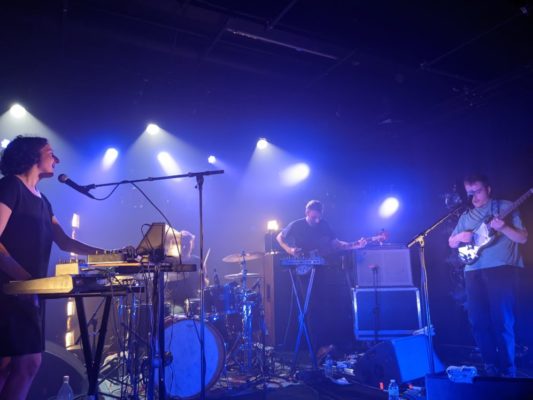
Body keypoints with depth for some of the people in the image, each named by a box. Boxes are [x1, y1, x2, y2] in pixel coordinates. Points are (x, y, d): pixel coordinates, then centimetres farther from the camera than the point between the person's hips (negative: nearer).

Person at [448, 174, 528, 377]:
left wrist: (503, 227, -17)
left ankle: (507, 369, 3)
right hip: (474, 271, 5)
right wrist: (460, 237, -2)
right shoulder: (466, 216, 17)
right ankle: (490, 365, 16)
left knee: (502, 320, -8)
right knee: (478, 320, 4)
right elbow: (451, 243, 20)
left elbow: (523, 238, 0)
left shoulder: (505, 207, 5)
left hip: (501, 269, -4)